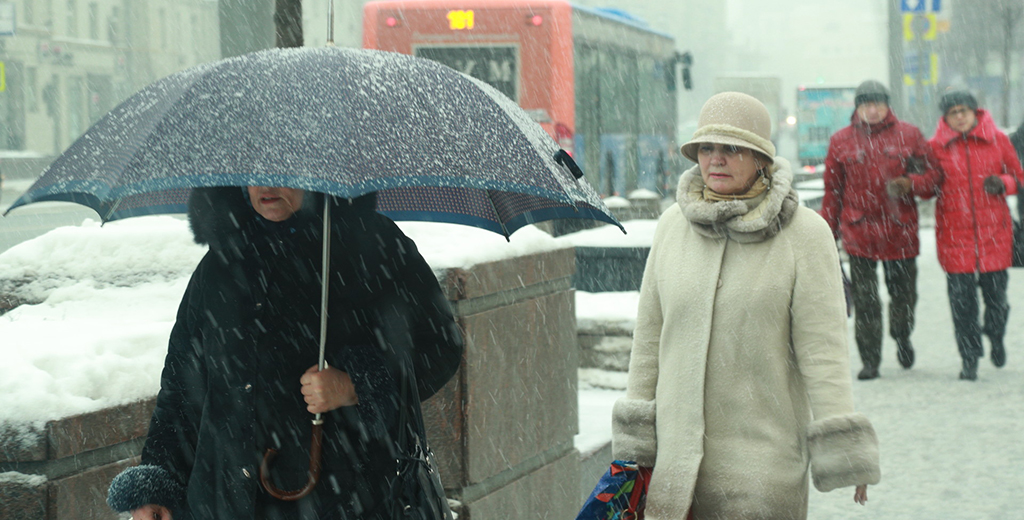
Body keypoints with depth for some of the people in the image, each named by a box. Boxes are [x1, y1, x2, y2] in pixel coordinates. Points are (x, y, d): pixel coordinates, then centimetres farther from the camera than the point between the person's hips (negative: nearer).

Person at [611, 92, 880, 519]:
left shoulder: (804, 233, -5)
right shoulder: (672, 226, 7)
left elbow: (822, 347, -7)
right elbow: (649, 336, 12)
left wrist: (842, 455, -11)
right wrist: (634, 443, 13)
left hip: (763, 453, -3)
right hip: (679, 448, 3)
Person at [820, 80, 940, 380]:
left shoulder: (909, 135, 5)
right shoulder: (841, 141, 7)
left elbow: (931, 174, 7)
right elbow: (833, 190, 10)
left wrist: (910, 184, -14)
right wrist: (829, 232, 8)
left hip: (900, 231, 0)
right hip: (859, 232, 0)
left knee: (903, 292, 8)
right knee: (864, 300, -2)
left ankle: (902, 338, 38)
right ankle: (870, 361, 8)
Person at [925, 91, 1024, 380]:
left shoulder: (997, 140, 4)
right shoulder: (936, 146, 2)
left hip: (993, 230, 1)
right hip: (954, 233, 0)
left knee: (995, 291, 3)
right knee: (961, 299, -3)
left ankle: (996, 339, 34)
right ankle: (969, 358, 9)